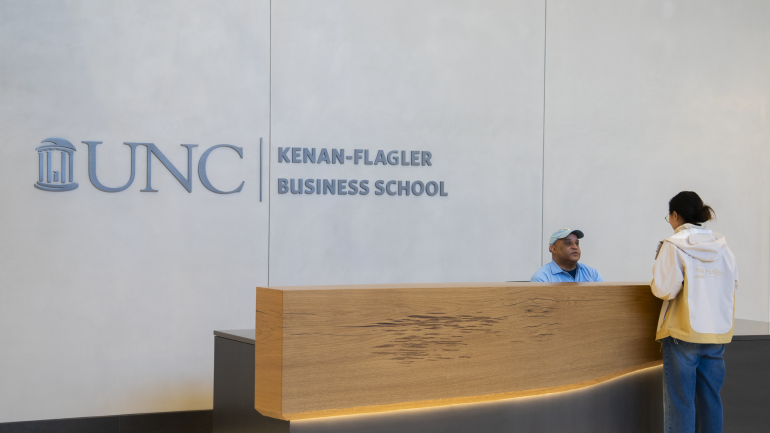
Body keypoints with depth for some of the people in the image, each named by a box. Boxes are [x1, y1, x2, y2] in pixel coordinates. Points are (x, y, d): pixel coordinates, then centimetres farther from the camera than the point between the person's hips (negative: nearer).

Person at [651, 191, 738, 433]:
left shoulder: (674, 246, -9)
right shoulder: (723, 248, 7)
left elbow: (665, 289, -14)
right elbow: (732, 289, 11)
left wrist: (658, 272, 3)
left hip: (683, 333, -5)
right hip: (718, 333, 5)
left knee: (680, 400, 1)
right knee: (710, 398, 12)